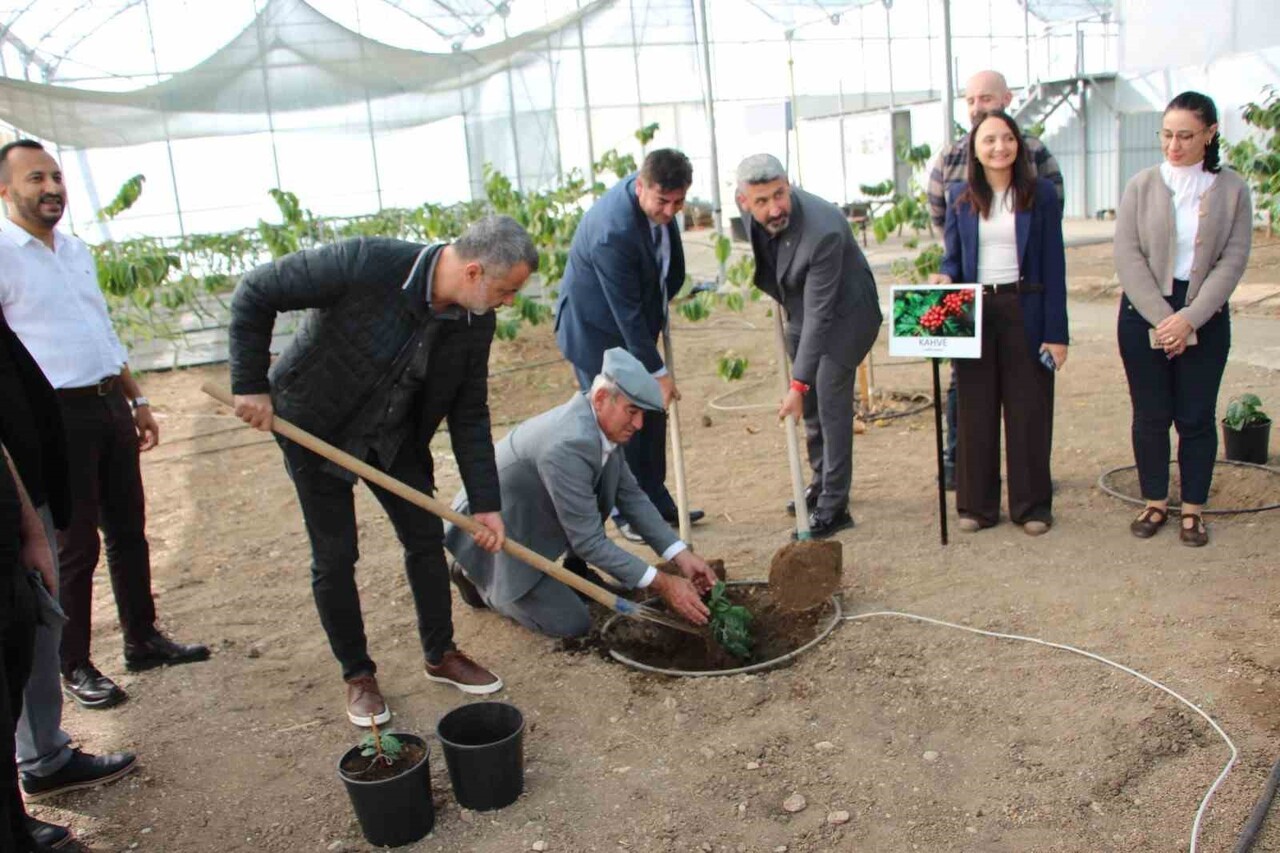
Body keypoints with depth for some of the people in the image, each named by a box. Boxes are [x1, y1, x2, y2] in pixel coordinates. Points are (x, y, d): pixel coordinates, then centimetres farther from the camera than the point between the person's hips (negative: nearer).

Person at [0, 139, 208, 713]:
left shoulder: (76, 250, 14)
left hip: (110, 405, 7)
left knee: (128, 527, 15)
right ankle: (74, 668, 18)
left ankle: (143, 640, 29)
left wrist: (137, 401, 20)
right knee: (76, 546, 2)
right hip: (57, 415, -7)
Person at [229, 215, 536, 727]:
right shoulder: (366, 263, -33)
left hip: (395, 435, 5)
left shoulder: (476, 322, -15)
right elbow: (255, 292, -23)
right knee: (335, 556, 2)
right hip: (316, 429, -4)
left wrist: (486, 502, -9)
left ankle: (440, 655, 27)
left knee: (426, 538, 6)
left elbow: (469, 415, -6)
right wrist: (250, 385, -21)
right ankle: (357, 675, 21)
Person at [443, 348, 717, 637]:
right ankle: (480, 577, 8)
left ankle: (574, 572, 13)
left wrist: (681, 555, -6)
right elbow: (589, 541, -29)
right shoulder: (568, 445, -35)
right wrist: (661, 584, -24)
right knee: (572, 624, -9)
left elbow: (631, 496, 3)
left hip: (531, 518, 9)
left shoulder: (604, 425, -6)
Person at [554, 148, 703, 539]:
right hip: (597, 330, -8)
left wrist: (668, 294, 10)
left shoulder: (657, 198, -9)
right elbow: (626, 311, -30)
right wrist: (658, 371, -24)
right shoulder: (612, 232, -35)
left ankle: (656, 503, 24)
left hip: (635, 322, 9)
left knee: (651, 414, 12)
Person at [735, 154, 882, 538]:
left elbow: (819, 315, -35)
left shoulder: (823, 231, -37)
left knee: (830, 399, -11)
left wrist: (798, 383, -35)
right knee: (810, 402, 15)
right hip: (799, 310, 7)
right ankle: (822, 482, 33)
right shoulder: (747, 206, -17)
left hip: (844, 312, -7)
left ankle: (833, 506, -2)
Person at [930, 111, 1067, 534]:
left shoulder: (1040, 193, 1)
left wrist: (1056, 332, -6)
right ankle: (977, 504, 16)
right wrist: (943, 277, -14)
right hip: (974, 313, 2)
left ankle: (1031, 505, 16)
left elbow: (1054, 265, -1)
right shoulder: (960, 197, 7)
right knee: (976, 411, 6)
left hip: (1025, 312, -2)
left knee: (1029, 410, 3)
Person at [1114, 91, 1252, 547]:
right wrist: (1162, 317, -14)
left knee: (1196, 418, 4)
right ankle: (1155, 502, 21)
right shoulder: (1142, 185, 0)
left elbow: (1233, 260, -4)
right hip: (1144, 314, 0)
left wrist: (1189, 318, -14)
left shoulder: (1232, 189, 0)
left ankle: (1193, 509, 17)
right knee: (1150, 415, 6)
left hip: (1205, 317, 0)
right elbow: (1127, 256, -6)